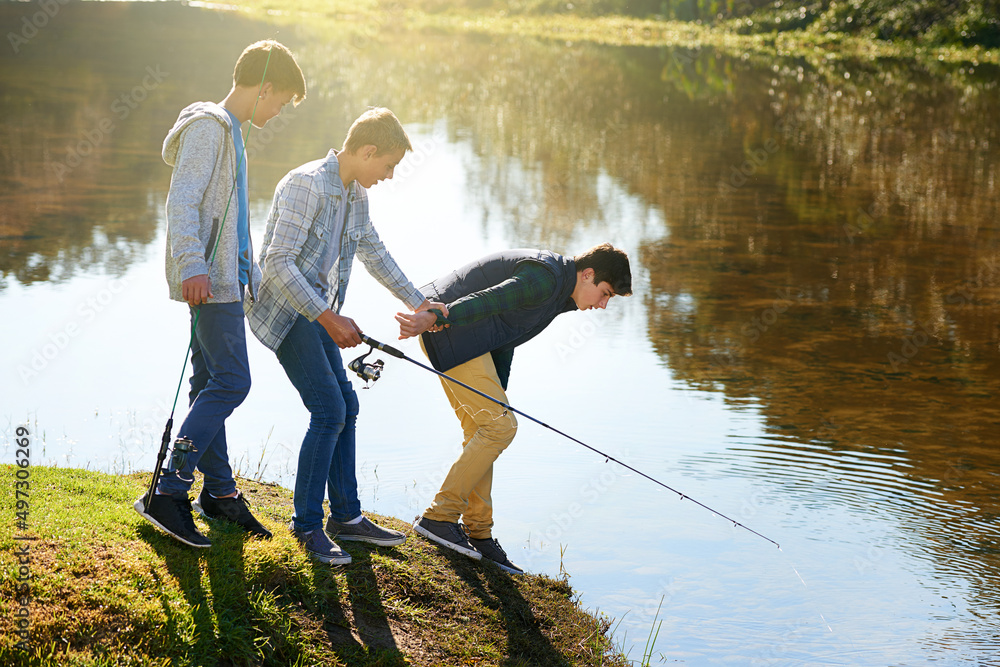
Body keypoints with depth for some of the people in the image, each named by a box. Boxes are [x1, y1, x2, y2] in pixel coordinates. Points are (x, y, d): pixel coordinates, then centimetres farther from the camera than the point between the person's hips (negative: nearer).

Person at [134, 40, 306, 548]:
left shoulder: (229, 130, 22)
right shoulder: (208, 126, -10)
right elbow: (182, 201, -20)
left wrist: (251, 273, 32)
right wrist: (193, 267, -29)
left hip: (223, 276, 10)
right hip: (208, 280, -10)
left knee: (211, 382, 12)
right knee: (231, 382, -14)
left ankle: (219, 492, 18)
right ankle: (167, 493, -14)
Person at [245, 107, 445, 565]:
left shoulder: (355, 193, 7)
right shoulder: (308, 186, -22)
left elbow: (373, 252, 24)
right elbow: (278, 263, -27)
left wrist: (416, 302, 26)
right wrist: (329, 318, -29)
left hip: (317, 310, 9)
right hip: (284, 308, -9)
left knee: (345, 407, 8)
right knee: (329, 411, -14)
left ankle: (346, 516, 18)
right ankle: (307, 523, -4)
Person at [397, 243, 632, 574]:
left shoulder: (558, 291, 17)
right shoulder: (546, 277, -16)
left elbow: (504, 336, 21)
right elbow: (488, 300, -28)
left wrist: (498, 390, 18)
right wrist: (432, 319, -37)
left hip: (458, 336, 11)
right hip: (447, 328, -11)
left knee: (481, 431, 10)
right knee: (500, 426, -12)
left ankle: (479, 535, 15)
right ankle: (439, 517, -8)